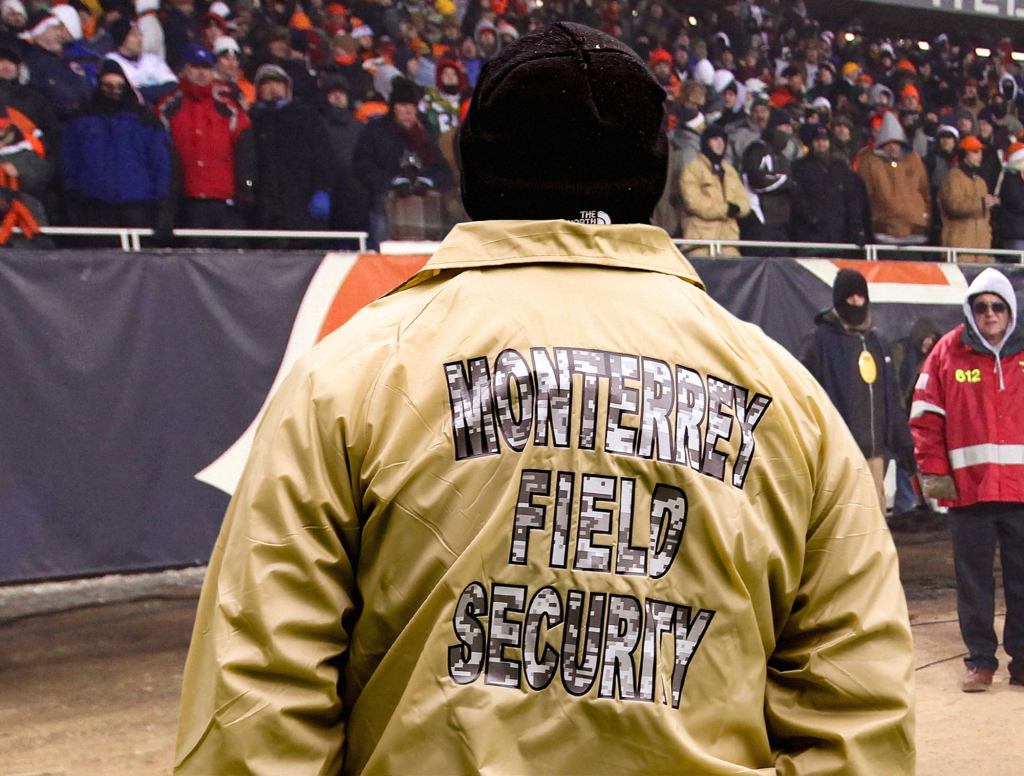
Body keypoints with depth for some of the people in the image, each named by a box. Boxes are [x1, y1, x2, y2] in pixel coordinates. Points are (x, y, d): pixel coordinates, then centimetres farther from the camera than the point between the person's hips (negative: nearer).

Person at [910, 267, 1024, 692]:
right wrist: (933, 470, -5)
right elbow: (926, 416, 1)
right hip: (968, 488, -1)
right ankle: (980, 660, 15)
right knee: (973, 581, 6)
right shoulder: (948, 352, 2)